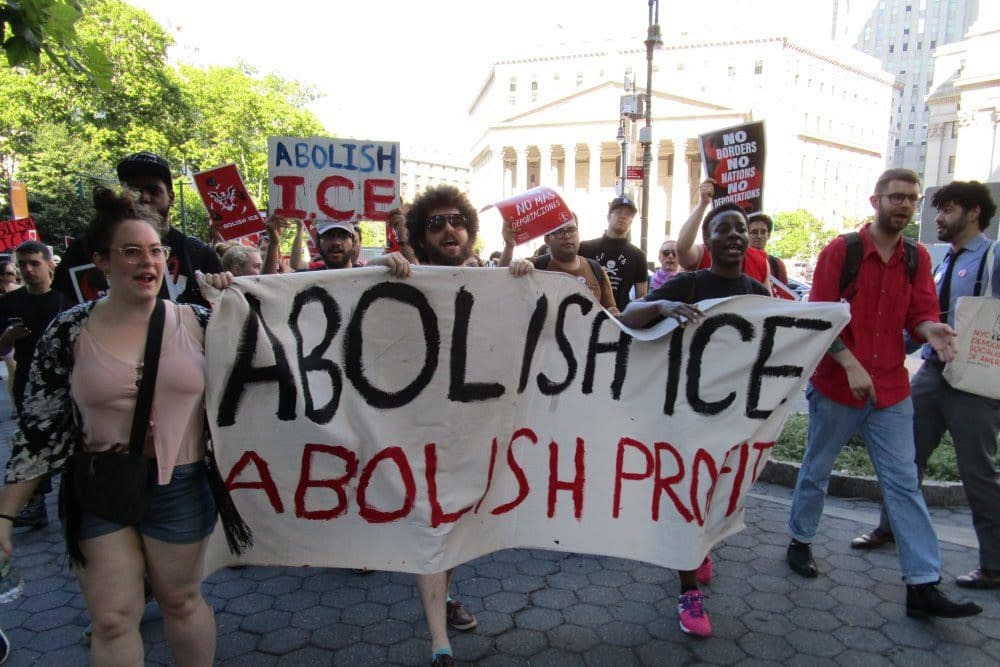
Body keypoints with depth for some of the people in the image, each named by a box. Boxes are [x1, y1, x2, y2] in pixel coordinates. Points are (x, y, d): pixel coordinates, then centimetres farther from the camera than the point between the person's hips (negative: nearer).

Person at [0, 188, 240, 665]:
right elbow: (39, 426, 0)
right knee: (112, 619, 9)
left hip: (180, 488, 0)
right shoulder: (69, 331, -5)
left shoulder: (196, 321, -4)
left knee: (181, 600, 16)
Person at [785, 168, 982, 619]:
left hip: (891, 390, 4)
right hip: (836, 385, -4)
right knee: (816, 471, 11)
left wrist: (930, 329, -21)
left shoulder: (918, 258, 7)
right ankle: (800, 542, 31)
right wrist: (851, 365, -20)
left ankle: (922, 586, 9)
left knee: (903, 483, 4)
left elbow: (919, 314, 3)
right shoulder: (840, 251, -7)